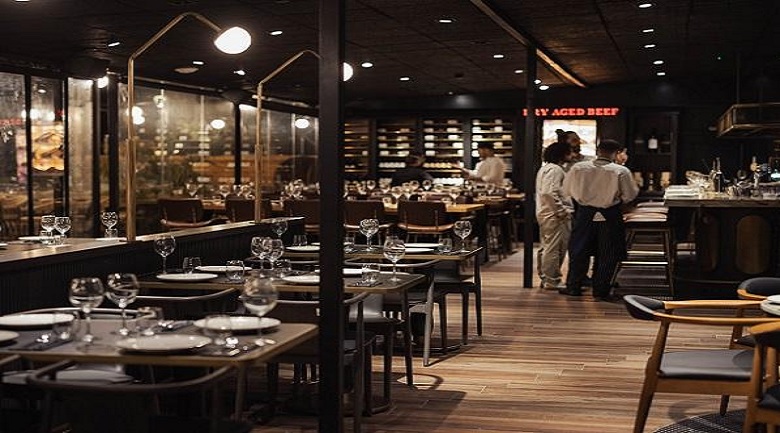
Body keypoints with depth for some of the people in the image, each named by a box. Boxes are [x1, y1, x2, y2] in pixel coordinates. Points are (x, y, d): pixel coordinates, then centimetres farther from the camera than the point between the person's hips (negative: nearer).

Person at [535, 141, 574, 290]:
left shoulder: (545, 168, 18)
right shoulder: (555, 169, -15)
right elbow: (549, 192, -26)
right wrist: (561, 211, -20)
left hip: (545, 213, 11)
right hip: (554, 215, -11)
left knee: (546, 247, 16)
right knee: (554, 248, -5)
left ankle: (545, 278, 24)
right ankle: (552, 281, -1)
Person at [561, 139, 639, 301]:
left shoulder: (578, 168, -7)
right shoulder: (621, 171, -14)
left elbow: (567, 190, 4)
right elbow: (630, 195, -8)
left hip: (584, 212, 2)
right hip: (610, 215, -2)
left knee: (579, 251, 15)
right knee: (607, 254, 10)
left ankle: (573, 286, 21)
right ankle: (601, 290, 12)